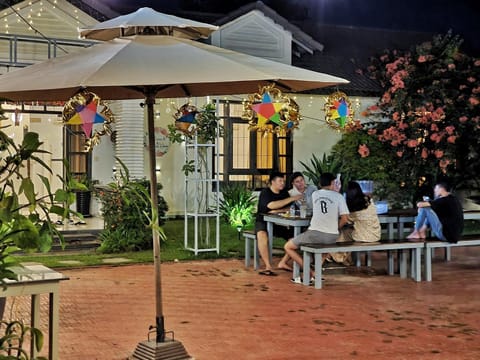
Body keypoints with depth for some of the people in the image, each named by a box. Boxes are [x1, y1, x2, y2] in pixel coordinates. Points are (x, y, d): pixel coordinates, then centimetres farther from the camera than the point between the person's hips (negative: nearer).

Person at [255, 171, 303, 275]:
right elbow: (271, 205, -28)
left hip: (279, 223, 5)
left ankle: (283, 263, -9)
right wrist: (291, 199, -28)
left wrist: (278, 211, -17)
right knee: (262, 235, -38)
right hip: (263, 221, -5)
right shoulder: (265, 192, -8)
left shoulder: (284, 192, 10)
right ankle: (268, 266, -36)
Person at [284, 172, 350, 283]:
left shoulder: (315, 194, 8)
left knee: (288, 247, 15)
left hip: (315, 233, -2)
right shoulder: (338, 196, 3)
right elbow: (344, 219, -2)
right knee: (329, 241, 40)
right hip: (332, 237, 2)